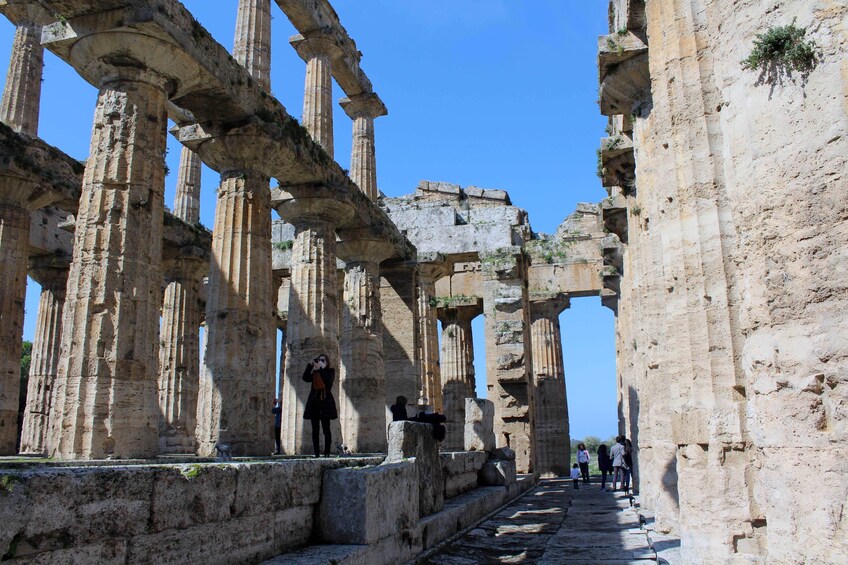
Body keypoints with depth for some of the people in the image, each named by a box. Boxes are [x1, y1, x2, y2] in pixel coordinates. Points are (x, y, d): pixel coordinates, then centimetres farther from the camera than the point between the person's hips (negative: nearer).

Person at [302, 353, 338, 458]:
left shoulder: (330, 371, 7)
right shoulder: (314, 373, 16)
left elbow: (328, 381, -13)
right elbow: (305, 378, -2)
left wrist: (320, 368, -16)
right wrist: (310, 365, -9)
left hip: (325, 402, -4)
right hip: (314, 402, 4)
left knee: (326, 428, -6)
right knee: (315, 429, 1)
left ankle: (327, 452, -5)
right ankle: (316, 453, 1)